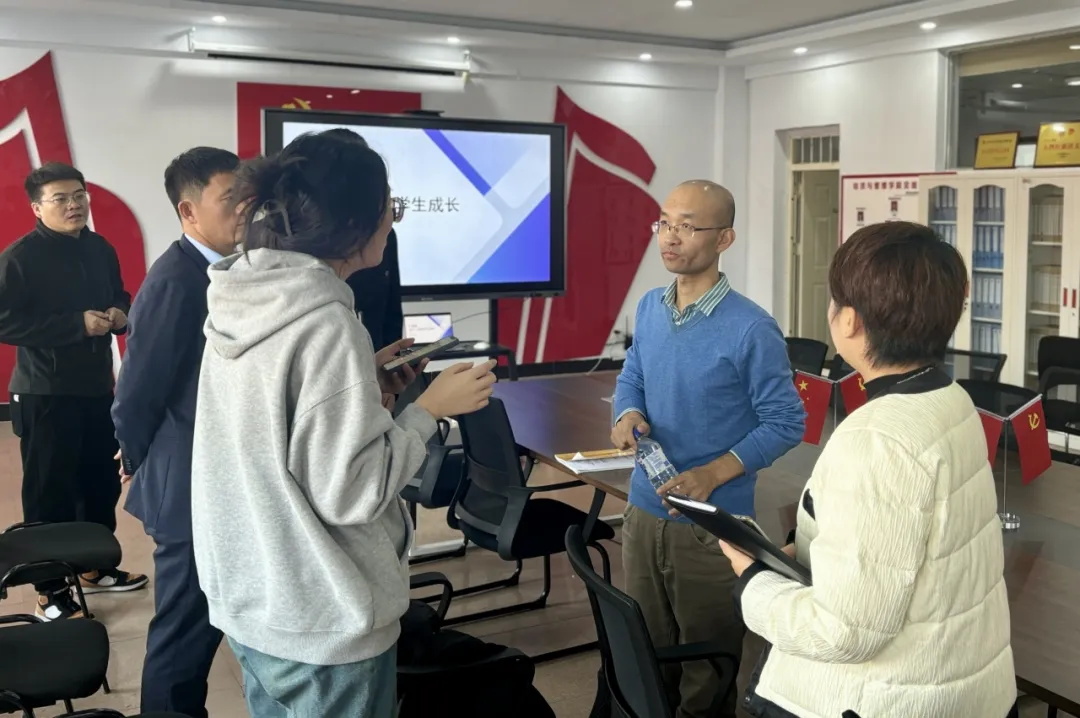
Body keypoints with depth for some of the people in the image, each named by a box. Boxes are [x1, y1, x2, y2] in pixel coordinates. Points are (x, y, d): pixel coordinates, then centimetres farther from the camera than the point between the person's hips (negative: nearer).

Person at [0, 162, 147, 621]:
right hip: (45, 393, -6)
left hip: (97, 386, 7)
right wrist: (78, 324, -21)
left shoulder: (100, 249, 8)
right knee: (49, 493, -2)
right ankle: (51, 594, 10)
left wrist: (119, 314, -4)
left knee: (102, 482, 14)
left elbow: (119, 297, 21)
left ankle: (95, 568, 32)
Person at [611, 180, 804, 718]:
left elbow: (785, 423, -12)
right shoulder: (649, 308, 3)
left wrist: (713, 474, -22)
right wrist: (627, 415, -8)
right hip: (643, 511, 6)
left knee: (706, 664, 13)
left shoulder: (752, 329, -17)